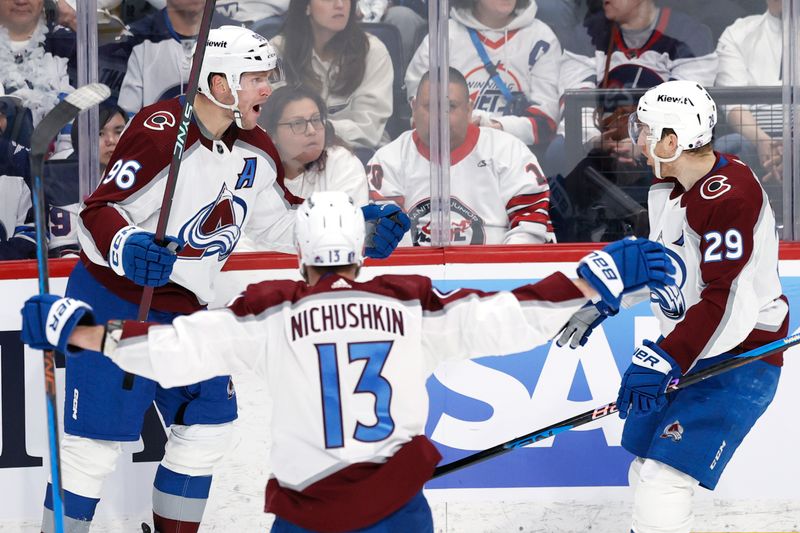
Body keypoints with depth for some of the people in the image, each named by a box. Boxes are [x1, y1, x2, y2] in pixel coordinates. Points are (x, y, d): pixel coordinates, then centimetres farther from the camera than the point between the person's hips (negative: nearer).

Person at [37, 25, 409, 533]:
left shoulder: (256, 149, 3)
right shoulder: (159, 130, -21)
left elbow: (279, 224, 14)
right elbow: (98, 211, -22)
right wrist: (126, 248, -42)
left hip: (186, 311, 8)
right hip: (113, 302, -8)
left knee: (208, 426, 9)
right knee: (96, 441, -9)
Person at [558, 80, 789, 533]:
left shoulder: (729, 197, -25)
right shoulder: (667, 187, 6)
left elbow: (727, 303, -30)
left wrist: (663, 360, -31)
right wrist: (602, 302, 19)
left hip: (740, 355, -10)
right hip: (686, 349, 10)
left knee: (664, 476, -17)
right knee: (646, 466, 17)